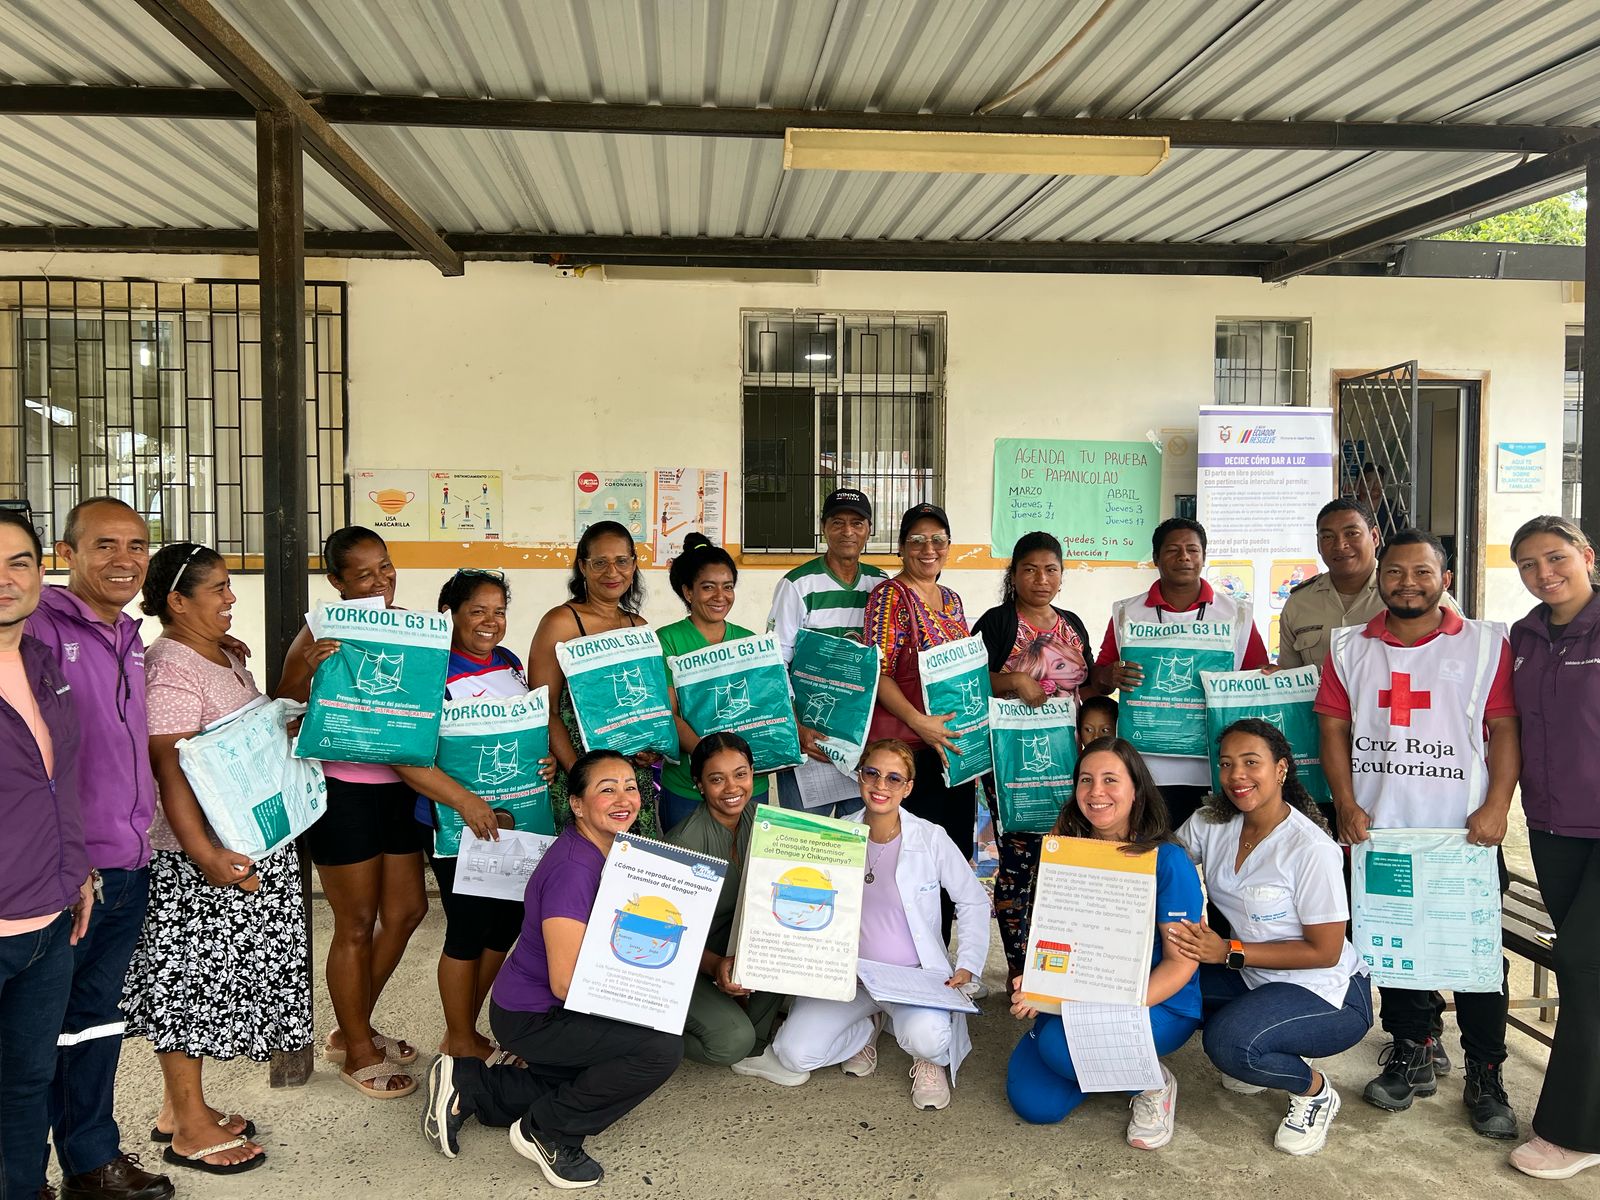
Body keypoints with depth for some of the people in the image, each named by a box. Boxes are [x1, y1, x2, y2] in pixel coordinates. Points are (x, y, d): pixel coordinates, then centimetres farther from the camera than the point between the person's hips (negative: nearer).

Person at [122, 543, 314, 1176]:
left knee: (207, 982, 17)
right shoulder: (170, 668, -18)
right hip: (199, 858, -9)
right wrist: (205, 856, -30)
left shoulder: (226, 657, 11)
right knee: (191, 980, 4)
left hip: (251, 844, 9)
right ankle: (189, 1129, 17)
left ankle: (181, 1107, 32)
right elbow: (171, 772, -24)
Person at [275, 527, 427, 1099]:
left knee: (407, 910, 16)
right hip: (345, 792, -7)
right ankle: (359, 1053, 24)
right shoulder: (323, 636, -12)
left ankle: (351, 1030, 36)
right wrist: (305, 670, -31)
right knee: (356, 925, 5)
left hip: (400, 787, 7)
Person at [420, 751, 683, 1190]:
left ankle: (468, 1086, 21)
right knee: (662, 1047, -21)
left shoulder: (613, 851, 1)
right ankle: (545, 1132, -2)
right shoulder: (572, 870, -27)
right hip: (531, 1019, -9)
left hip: (554, 1010, 9)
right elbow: (566, 983, -28)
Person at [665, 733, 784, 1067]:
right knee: (733, 1040, -26)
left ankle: (754, 1046, -2)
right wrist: (714, 965, -38)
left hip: (730, 948, 7)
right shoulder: (687, 841, -25)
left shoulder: (755, 816, -6)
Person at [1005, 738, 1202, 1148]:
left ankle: (1154, 1083, -2)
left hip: (1160, 1005, -5)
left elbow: (1182, 960, -14)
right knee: (1032, 1102, -12)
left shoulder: (1167, 860, -14)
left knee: (1062, 1043, -32)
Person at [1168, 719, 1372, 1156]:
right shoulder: (1211, 823, -4)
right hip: (1254, 978, 7)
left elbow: (1324, 952, -19)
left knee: (1227, 1040, -32)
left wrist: (1230, 952, -23)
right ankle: (1261, 1056, 11)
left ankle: (1315, 1090, 1)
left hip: (1329, 996, -7)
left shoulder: (1312, 849, -22)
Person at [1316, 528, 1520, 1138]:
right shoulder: (1350, 648, 8)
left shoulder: (1486, 644, 2)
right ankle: (1410, 1055, 26)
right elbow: (1334, 728, 6)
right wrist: (1347, 805, -3)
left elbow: (1505, 729, -2)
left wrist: (1496, 805, -11)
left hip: (1464, 833, -2)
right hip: (1379, 830, 2)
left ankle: (1485, 1076, 15)